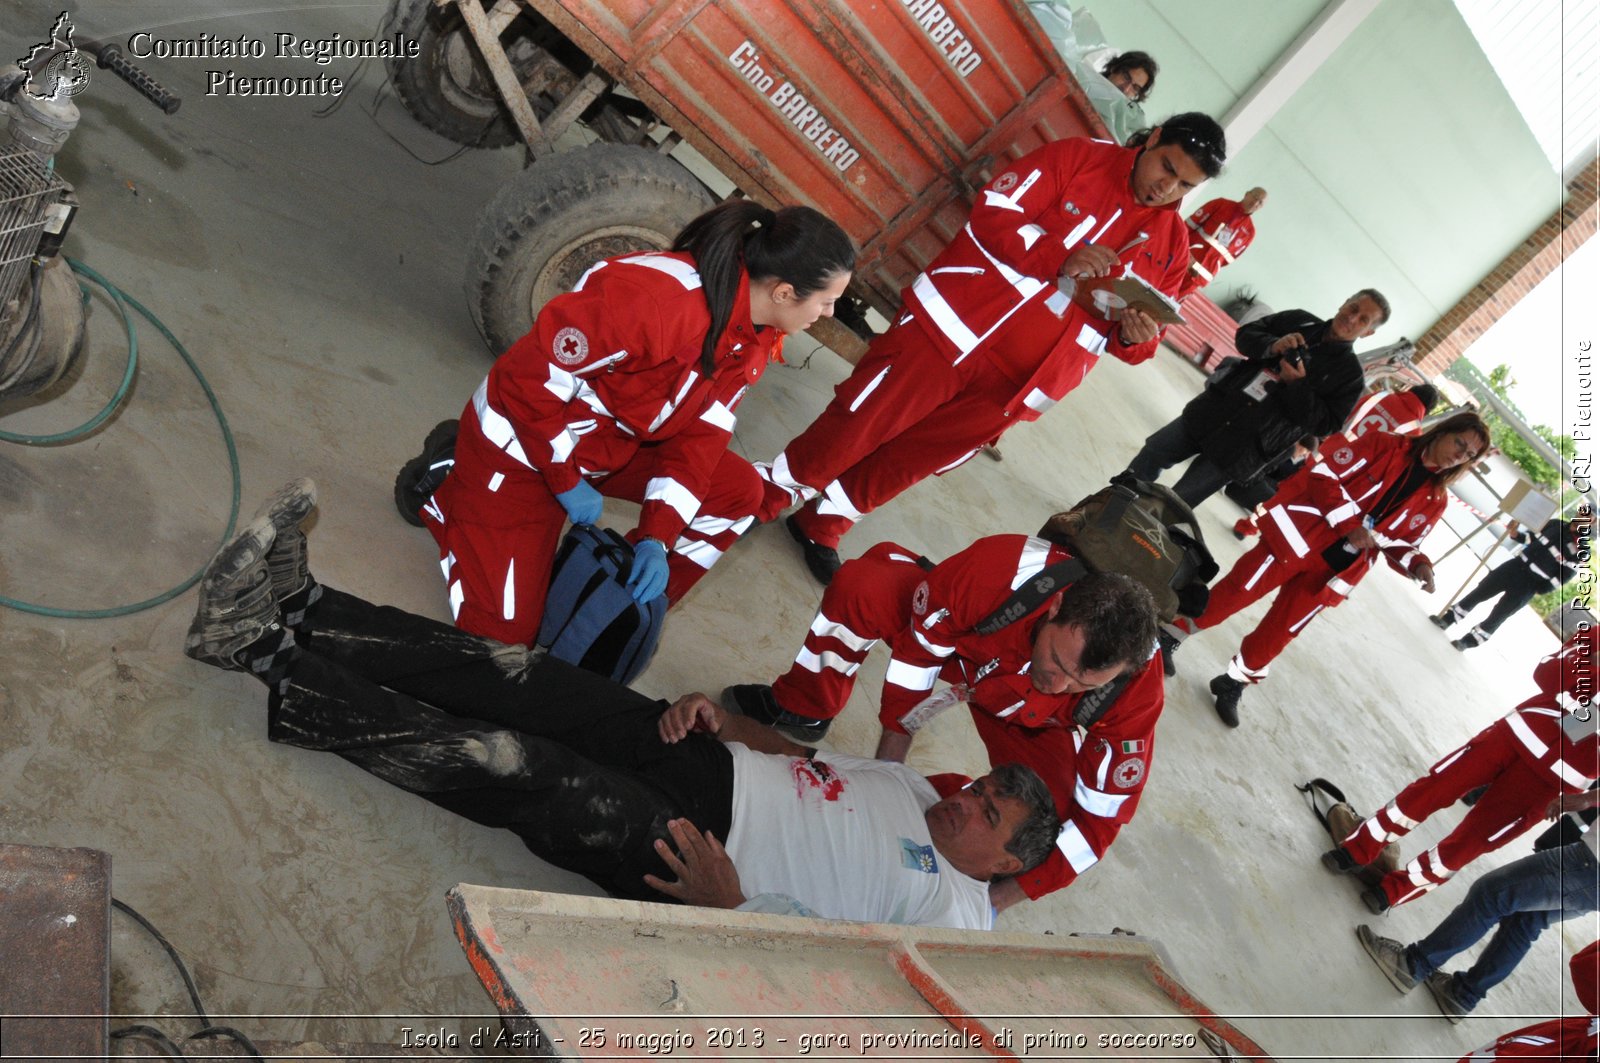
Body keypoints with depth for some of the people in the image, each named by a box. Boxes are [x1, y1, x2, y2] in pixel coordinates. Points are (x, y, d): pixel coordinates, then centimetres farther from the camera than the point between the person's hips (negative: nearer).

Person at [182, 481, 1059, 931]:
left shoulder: (954, 920, -3)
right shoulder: (913, 786, 18)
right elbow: (794, 747, 21)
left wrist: (728, 905, -26)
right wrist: (715, 716, 3)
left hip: (683, 838, -6)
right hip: (706, 761, 7)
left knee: (516, 770, -22)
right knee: (517, 677, -13)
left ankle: (268, 655, -17)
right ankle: (299, 608, -10)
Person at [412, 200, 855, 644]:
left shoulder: (756, 339, -8)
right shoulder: (656, 299, -35)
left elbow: (699, 433, -5)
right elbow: (529, 376, -29)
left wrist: (656, 537, -14)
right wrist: (566, 483, -19)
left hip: (613, 447, 8)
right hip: (522, 443, -7)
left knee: (740, 490, -4)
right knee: (507, 628, -5)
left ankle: (635, 600, 9)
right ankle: (445, 490, 16)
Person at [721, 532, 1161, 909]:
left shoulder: (1136, 694, -35)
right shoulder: (1003, 571, -42)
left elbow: (1101, 815, -25)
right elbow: (917, 647, -25)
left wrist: (994, 900, -28)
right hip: (959, 641, 0)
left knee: (1051, 820, -27)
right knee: (863, 584, -29)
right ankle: (803, 708, -3)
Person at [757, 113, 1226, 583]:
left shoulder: (1173, 245, 7)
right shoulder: (1079, 157, -4)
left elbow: (1136, 336, 11)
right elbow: (992, 214, -11)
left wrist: (1135, 337, -13)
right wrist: (1060, 258, -24)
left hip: (1009, 385, 4)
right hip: (953, 328, -3)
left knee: (900, 465, 12)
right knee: (856, 426, 2)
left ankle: (820, 528, 32)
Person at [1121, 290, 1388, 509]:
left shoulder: (1349, 373, -1)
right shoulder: (1298, 321, 8)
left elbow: (1324, 424, -8)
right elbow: (1245, 334, 6)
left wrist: (1297, 385, -18)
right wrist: (1272, 346, -14)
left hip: (1240, 450, -4)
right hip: (1209, 411, 5)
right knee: (1153, 453, 10)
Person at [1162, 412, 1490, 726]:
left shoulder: (1434, 502, 8)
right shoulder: (1383, 445, -5)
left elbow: (1401, 543, 15)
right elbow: (1323, 475, -11)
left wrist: (1418, 565, -6)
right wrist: (1351, 524, -19)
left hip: (1330, 574, 4)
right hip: (1299, 538, -4)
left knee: (1277, 635, 6)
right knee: (1237, 592, -4)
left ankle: (1234, 685, 25)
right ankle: (1171, 635, 14)